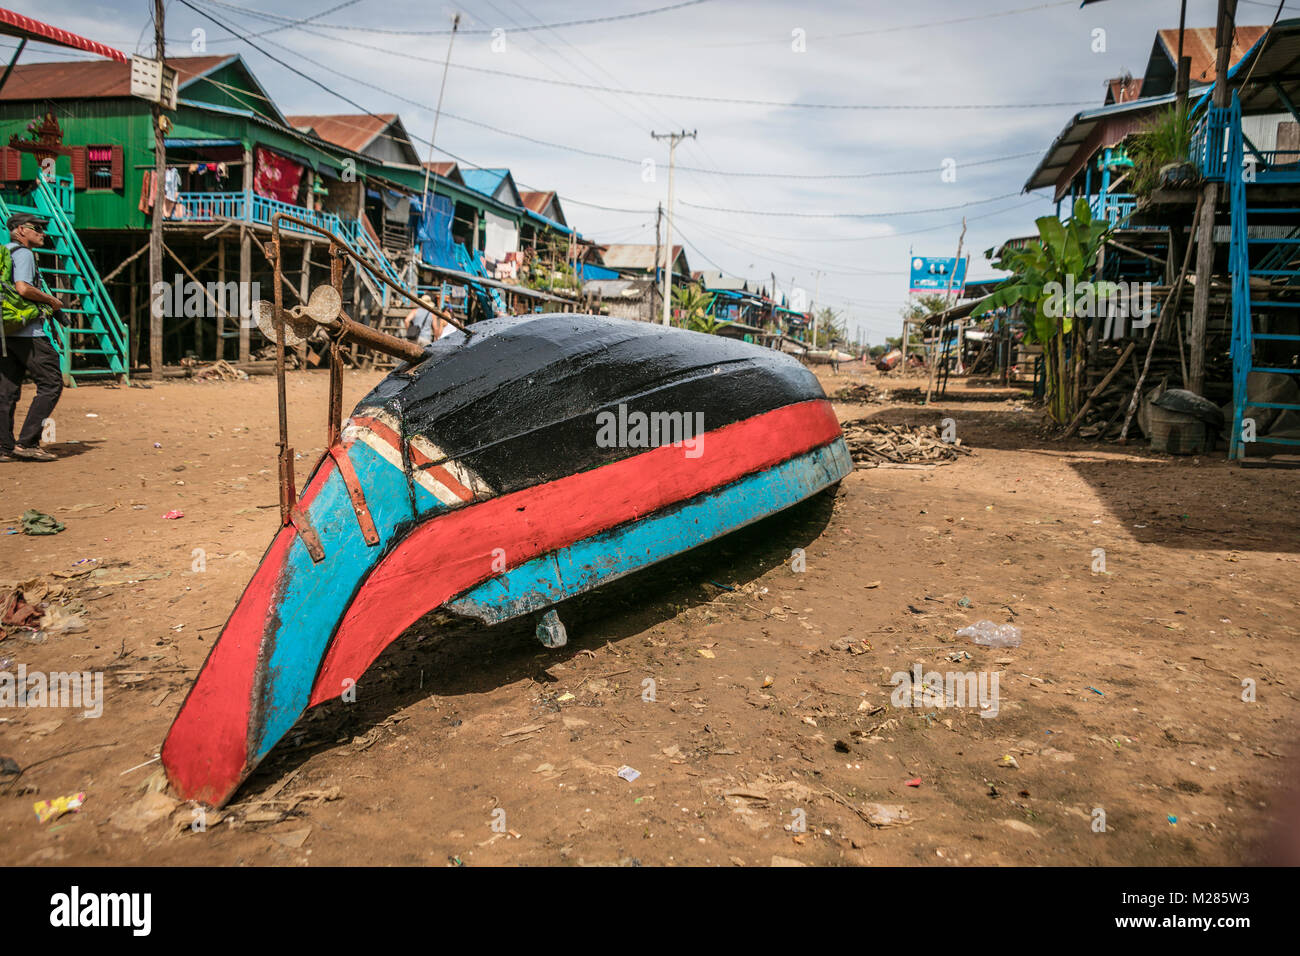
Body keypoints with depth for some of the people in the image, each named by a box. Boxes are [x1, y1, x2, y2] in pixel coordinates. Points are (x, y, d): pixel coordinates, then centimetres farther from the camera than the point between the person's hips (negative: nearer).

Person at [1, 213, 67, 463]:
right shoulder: (23, 253, -7)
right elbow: (23, 288, -22)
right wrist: (51, 300, -8)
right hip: (26, 332, -10)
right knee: (51, 384, -6)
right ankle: (26, 442, -9)